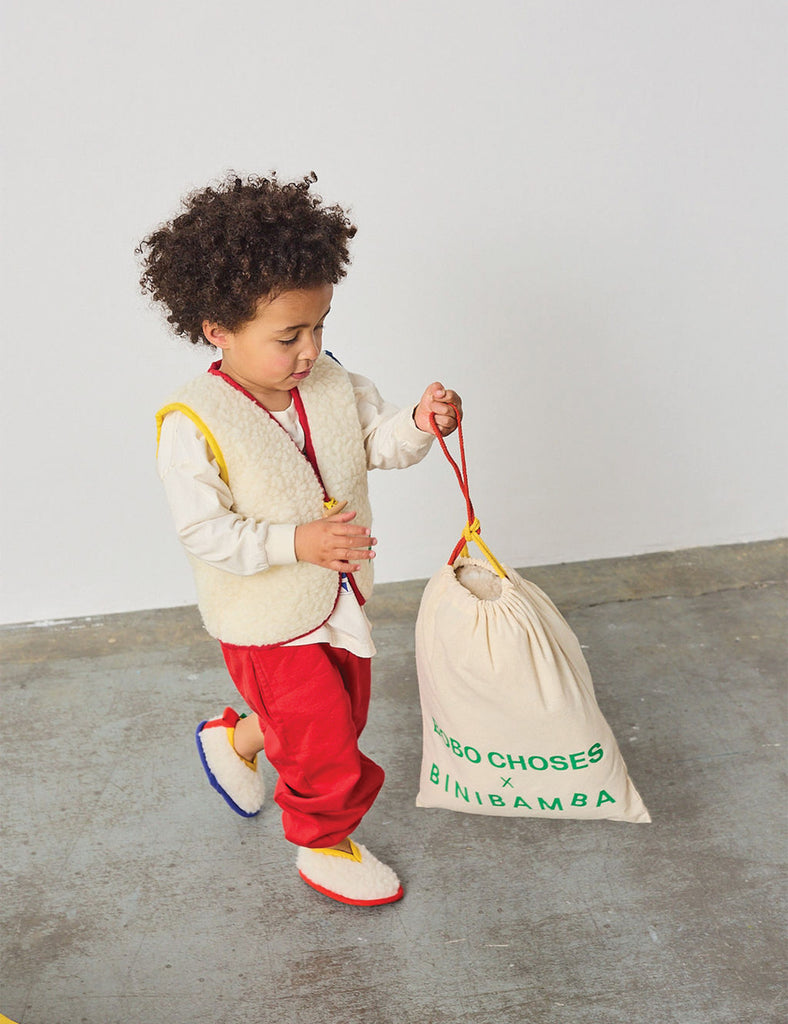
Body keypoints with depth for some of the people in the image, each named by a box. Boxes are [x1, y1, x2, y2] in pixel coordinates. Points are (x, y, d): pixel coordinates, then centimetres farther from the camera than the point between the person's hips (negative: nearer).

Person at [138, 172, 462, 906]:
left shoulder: (331, 383, -7)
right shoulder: (194, 424, -25)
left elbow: (377, 442, 0)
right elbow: (203, 533, -23)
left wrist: (418, 424, -21)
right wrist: (295, 542, -32)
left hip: (340, 598, 7)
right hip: (268, 623, -7)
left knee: (345, 711, 26)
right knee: (324, 742, 5)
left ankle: (234, 738, 52)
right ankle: (325, 849, 35)